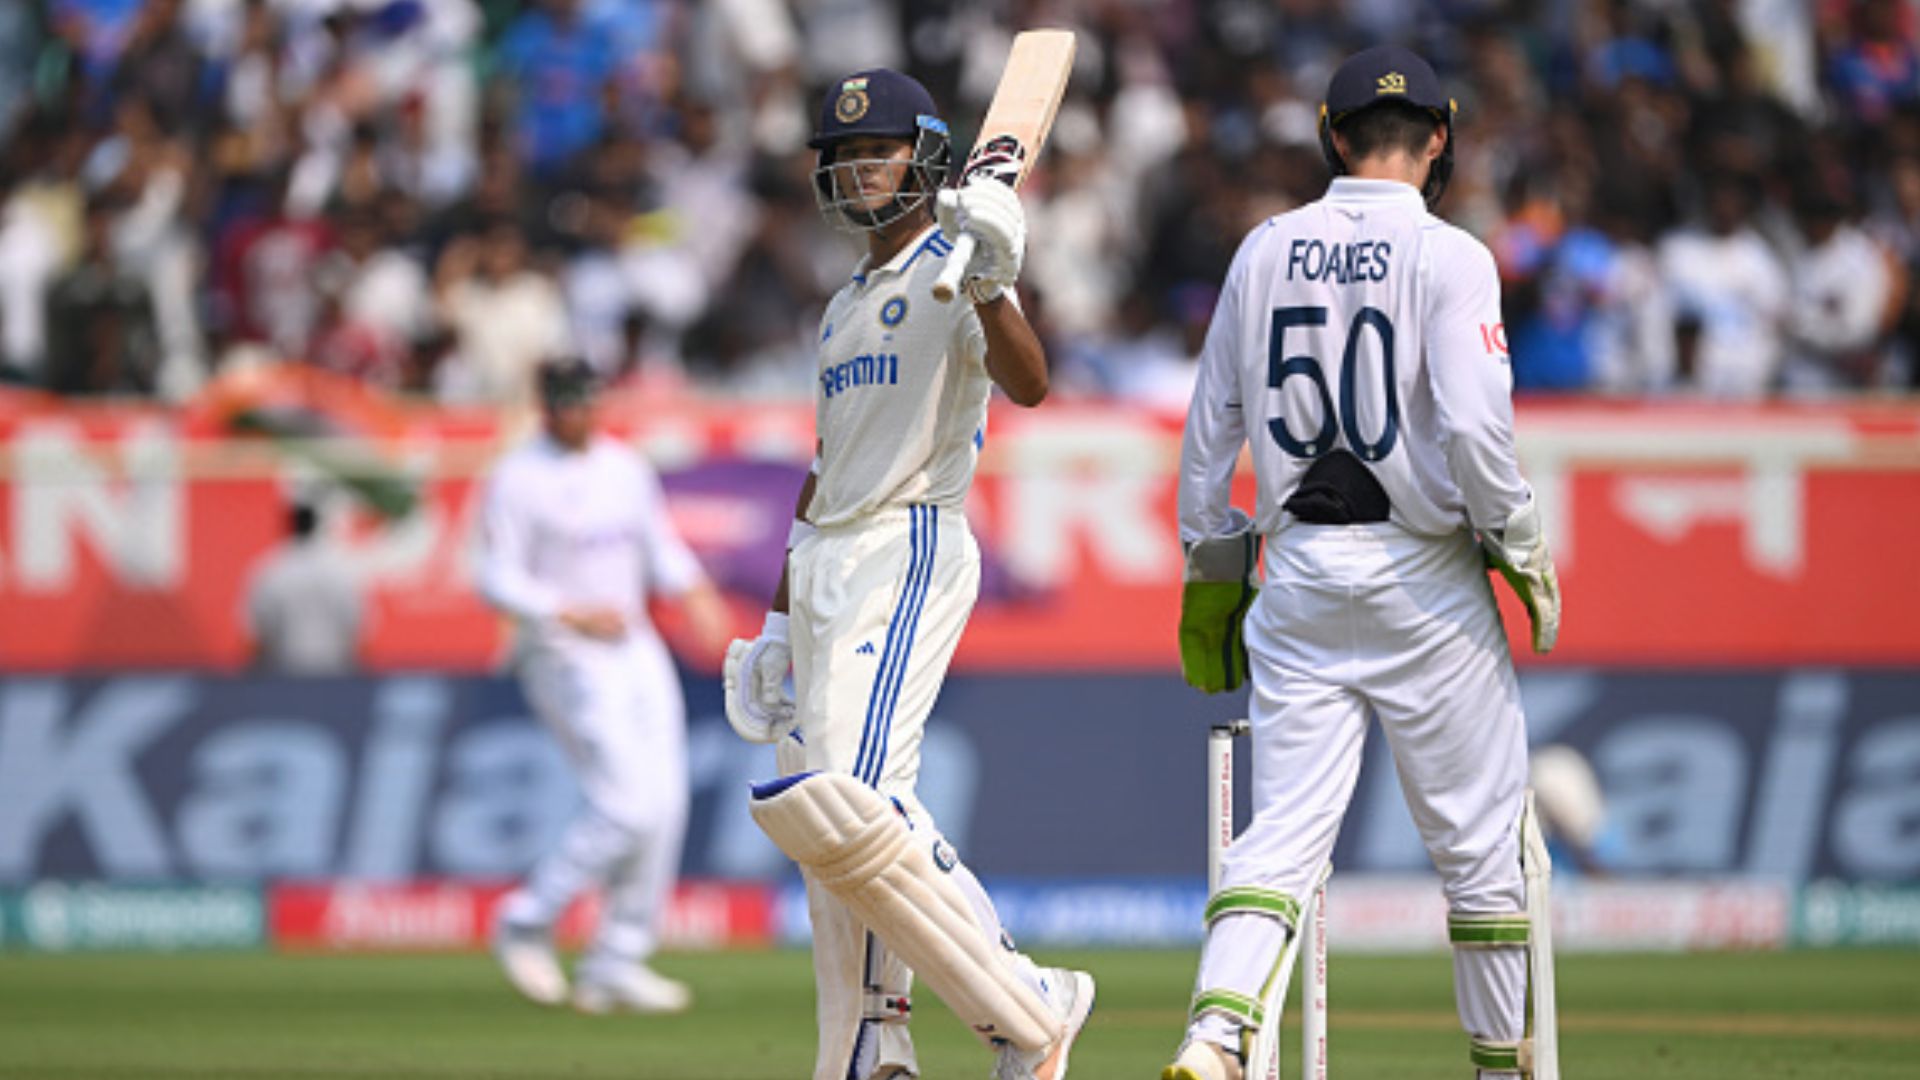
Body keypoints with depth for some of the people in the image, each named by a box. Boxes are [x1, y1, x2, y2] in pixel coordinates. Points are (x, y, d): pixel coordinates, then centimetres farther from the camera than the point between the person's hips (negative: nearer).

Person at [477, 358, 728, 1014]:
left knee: (664, 807, 0)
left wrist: (694, 592, -2)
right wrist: (573, 614, -21)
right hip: (568, 662, -7)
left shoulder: (624, 468, 11)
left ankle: (616, 965, 8)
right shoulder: (519, 480, -9)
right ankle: (526, 923, 1)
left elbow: (661, 546, 17)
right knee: (626, 805, -15)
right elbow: (498, 580, -12)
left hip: (637, 650, 7)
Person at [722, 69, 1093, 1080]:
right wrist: (780, 617, 25)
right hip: (825, 568, 9)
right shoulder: (846, 306, 21)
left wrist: (989, 287, -40)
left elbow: (1027, 383, -23)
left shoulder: (954, 272, -5)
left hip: (911, 552, -9)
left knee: (850, 805, -21)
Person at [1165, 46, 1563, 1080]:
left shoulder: (1266, 251, 6)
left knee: (1283, 829, 0)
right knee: (1478, 837, 9)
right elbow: (1474, 426, -17)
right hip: (1423, 573, -4)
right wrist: (1524, 553, -5)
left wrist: (1211, 567, 19)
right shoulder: (1448, 256, -8)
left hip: (1301, 576, 4)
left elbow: (1210, 424, 11)